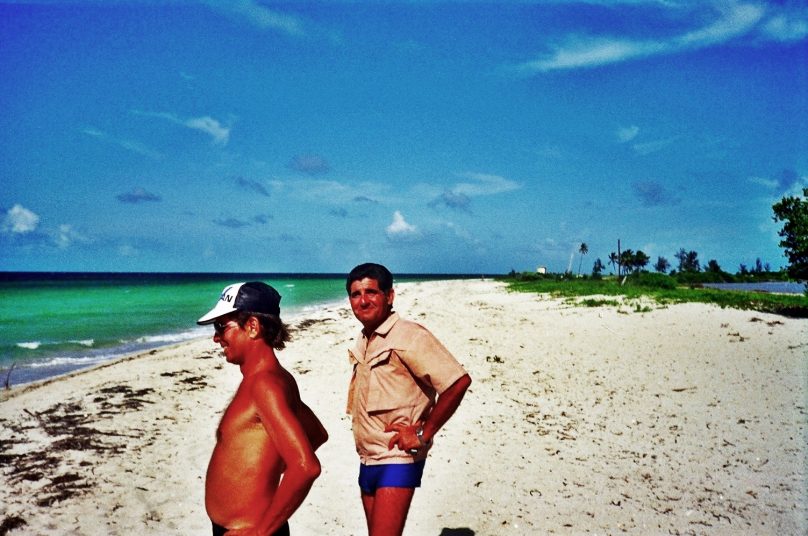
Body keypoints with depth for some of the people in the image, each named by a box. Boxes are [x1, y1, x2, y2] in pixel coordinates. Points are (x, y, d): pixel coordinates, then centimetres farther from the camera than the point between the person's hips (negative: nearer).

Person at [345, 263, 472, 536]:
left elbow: (459, 381, -23)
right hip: (368, 461, 8)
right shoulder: (362, 343, 10)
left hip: (398, 460, -8)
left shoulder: (409, 336, -16)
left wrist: (424, 434, -18)